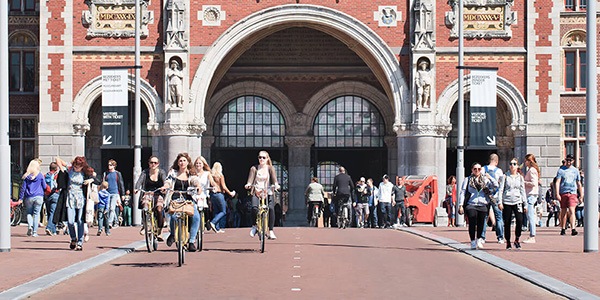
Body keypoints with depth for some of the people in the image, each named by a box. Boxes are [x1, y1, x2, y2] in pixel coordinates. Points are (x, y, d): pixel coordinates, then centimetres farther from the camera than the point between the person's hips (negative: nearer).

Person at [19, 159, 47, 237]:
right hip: (38, 197, -1)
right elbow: (44, 187, 4)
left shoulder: (26, 176, 1)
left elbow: (23, 187, 2)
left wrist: (21, 198, 5)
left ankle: (30, 226, -10)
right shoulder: (40, 175, -2)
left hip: (29, 197, 1)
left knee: (29, 213, 15)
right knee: (36, 213, 4)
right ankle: (34, 232, 1)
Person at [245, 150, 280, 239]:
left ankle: (271, 231, -13)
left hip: (267, 192, 0)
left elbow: (274, 178, -6)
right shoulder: (254, 168, 8)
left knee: (271, 208, -22)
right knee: (254, 207, -27)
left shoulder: (270, 168, 8)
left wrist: (276, 184, -28)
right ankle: (254, 226, -1)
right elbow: (250, 179, -3)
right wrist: (248, 184, -25)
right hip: (256, 192, 0)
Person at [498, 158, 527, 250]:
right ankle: (508, 242, 11)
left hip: (517, 201, 1)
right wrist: (500, 202, -7)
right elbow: (501, 190, 3)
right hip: (507, 202, -1)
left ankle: (517, 239, -1)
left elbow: (523, 191, 14)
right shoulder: (505, 177, 6)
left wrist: (525, 204, 10)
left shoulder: (520, 177, 12)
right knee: (507, 223, 0)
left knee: (519, 220, -17)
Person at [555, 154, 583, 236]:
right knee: (563, 212, 7)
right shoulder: (561, 170, 5)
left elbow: (579, 184, 18)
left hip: (572, 193, 0)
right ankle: (563, 229, 17)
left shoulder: (575, 170, 12)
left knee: (572, 211, -15)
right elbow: (557, 182, -2)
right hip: (563, 193, 0)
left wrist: (581, 196, 15)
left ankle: (573, 229, -23)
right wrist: (557, 194, -12)